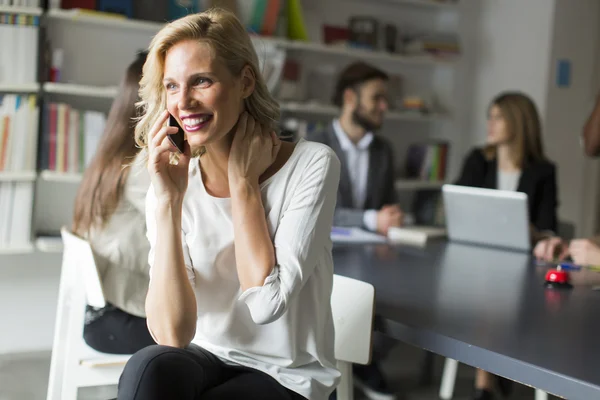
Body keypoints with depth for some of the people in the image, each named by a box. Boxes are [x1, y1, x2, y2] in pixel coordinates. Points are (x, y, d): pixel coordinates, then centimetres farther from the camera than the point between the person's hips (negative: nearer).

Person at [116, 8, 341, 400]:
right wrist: (168, 202, -22)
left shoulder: (312, 164, -13)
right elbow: (172, 335, -16)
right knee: (148, 368, -29)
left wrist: (242, 180, -16)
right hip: (205, 360, 3)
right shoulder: (175, 183, -6)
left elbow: (267, 302, -22)